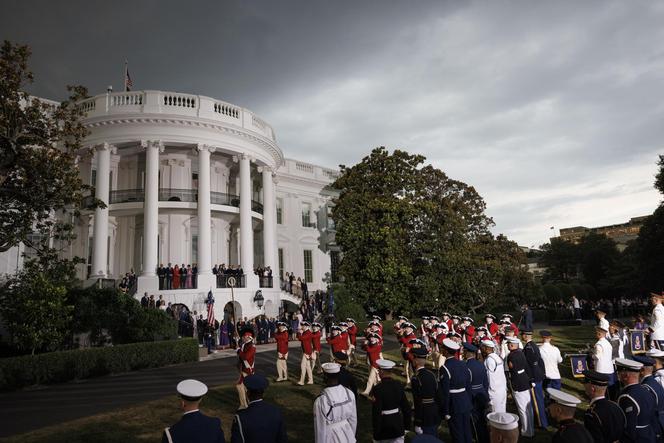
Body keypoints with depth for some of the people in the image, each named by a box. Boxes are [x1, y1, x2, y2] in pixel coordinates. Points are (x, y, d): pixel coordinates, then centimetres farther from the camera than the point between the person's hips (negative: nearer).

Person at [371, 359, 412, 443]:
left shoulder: (378, 389, -20)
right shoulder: (399, 385, -3)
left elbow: (376, 412, -20)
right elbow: (406, 406, 4)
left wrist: (376, 433, -11)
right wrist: (407, 425, 14)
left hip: (384, 427, -4)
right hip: (398, 425, 5)